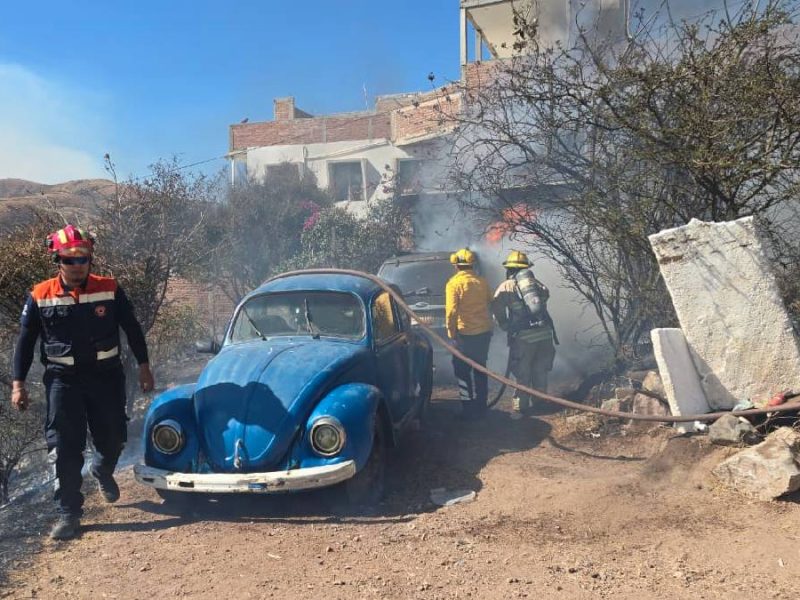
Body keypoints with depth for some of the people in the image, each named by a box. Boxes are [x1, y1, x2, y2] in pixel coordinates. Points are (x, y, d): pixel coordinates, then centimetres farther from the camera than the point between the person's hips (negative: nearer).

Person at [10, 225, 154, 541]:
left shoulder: (110, 290, -3)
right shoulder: (40, 297, -3)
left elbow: (132, 329, 5)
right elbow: (25, 342, 4)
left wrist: (143, 366, 6)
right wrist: (18, 383, -1)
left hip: (106, 376, 1)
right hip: (63, 380, -1)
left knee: (113, 439, 11)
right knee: (64, 448, -3)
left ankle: (102, 471, 46)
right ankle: (68, 514, 8)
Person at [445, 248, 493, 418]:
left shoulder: (454, 283, -11)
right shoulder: (482, 282, 4)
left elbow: (451, 311, -16)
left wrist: (451, 334, -10)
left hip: (465, 334, -5)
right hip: (484, 332, 5)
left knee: (463, 372, 5)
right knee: (480, 369, 17)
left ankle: (469, 409, 7)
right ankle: (481, 406, 26)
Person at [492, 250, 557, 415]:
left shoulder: (505, 287, 0)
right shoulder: (535, 282, 10)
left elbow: (497, 312, -5)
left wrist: (506, 327, 8)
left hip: (523, 336, -3)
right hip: (545, 333, 4)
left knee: (522, 374, 10)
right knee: (540, 372, 17)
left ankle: (522, 405, 16)